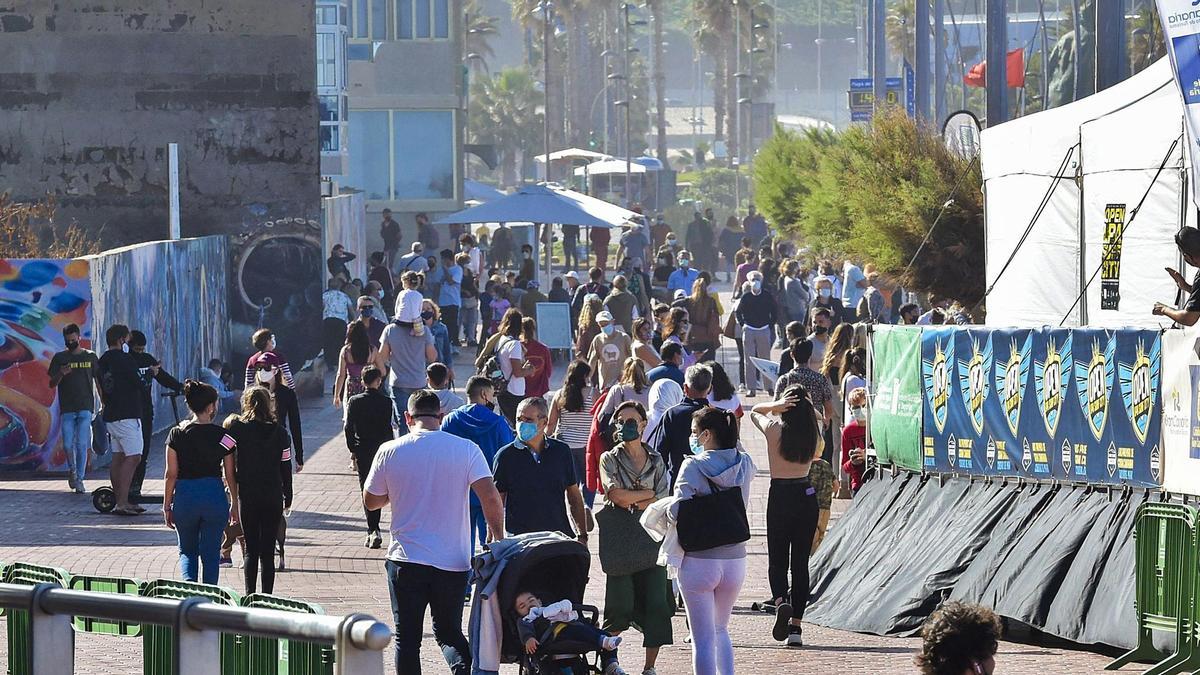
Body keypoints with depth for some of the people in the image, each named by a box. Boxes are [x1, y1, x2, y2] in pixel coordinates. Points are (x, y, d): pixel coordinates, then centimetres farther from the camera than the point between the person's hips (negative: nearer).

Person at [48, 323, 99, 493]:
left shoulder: (90, 357, 7)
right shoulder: (59, 358, 6)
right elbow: (52, 384, 5)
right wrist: (61, 374, -16)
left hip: (85, 407, -1)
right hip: (66, 408, 1)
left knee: (82, 444, -6)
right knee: (68, 444, -2)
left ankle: (79, 479, 0)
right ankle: (72, 470, 23)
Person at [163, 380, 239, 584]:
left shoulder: (177, 434, -3)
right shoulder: (223, 437, -4)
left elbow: (171, 475, -1)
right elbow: (230, 476, 1)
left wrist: (167, 506, 7)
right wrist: (234, 504, 14)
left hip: (185, 496, 1)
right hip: (214, 496, -1)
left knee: (187, 551, 15)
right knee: (210, 554, 10)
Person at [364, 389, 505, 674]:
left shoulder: (390, 452, -3)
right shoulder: (466, 450, -5)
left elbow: (370, 501, 8)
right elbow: (491, 498, -12)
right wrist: (499, 540, 2)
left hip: (406, 560, -1)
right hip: (452, 561, 1)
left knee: (407, 639, 8)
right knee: (449, 632, 14)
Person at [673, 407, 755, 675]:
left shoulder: (693, 466, -11)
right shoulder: (744, 465, 3)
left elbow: (678, 510, -20)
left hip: (698, 561, -5)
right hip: (735, 559, 5)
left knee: (703, 639, 0)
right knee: (721, 631, 23)